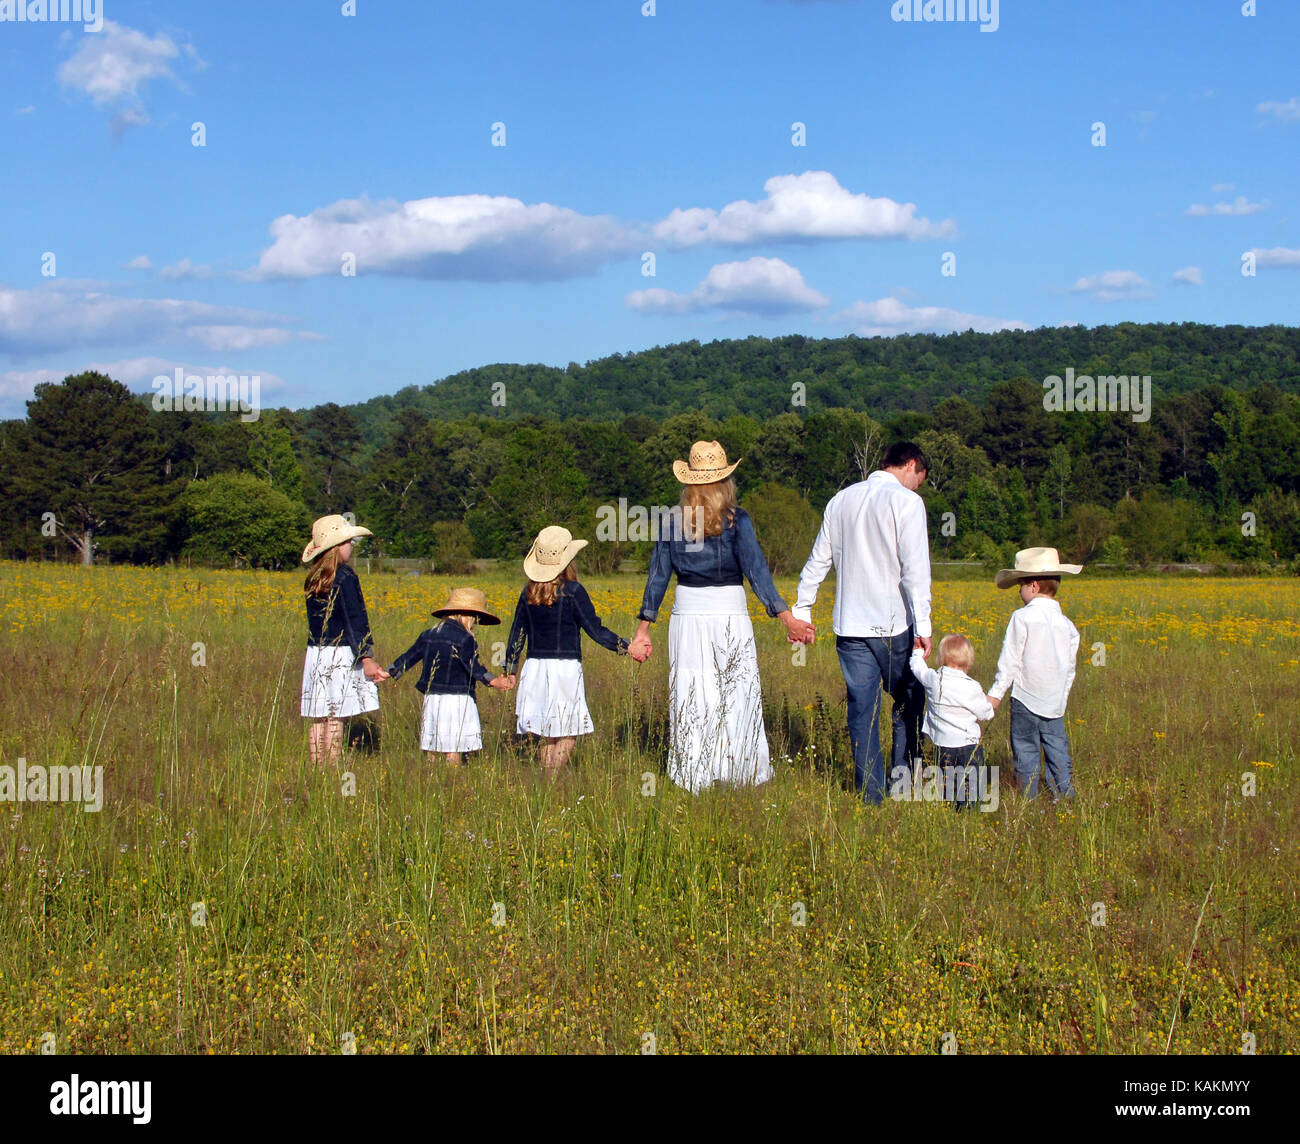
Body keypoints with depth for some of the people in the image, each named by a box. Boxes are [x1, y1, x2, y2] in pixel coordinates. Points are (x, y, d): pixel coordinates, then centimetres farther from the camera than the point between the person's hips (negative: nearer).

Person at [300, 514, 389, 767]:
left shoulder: (313, 580, 11)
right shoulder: (345, 577, -10)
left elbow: (313, 621, 15)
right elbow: (355, 620, -14)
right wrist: (366, 658, -16)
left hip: (315, 654, 7)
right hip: (341, 655, -7)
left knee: (318, 720, 7)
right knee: (335, 719, -6)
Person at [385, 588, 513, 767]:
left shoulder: (428, 635, 11)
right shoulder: (464, 639, -10)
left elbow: (409, 657, 16)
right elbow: (472, 667, -20)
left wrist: (391, 673, 27)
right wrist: (492, 681, -26)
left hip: (431, 698, 6)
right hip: (456, 699, -6)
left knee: (431, 748, 11)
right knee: (453, 751, -5)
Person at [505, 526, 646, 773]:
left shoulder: (528, 593, 7)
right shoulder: (572, 592, -8)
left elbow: (517, 633, 11)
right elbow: (595, 630, -8)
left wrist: (510, 669, 20)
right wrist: (627, 648, -2)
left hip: (534, 667, 5)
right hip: (565, 668, -5)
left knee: (548, 736, 13)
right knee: (567, 735, -1)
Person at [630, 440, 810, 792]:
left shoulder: (673, 522, 3)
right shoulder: (736, 520, -6)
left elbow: (658, 575, 5)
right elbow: (755, 569, -14)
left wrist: (644, 628, 9)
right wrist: (785, 617, -16)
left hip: (687, 617, 3)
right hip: (730, 618, -3)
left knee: (692, 700, 7)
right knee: (738, 697, 6)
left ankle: (693, 781, 10)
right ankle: (742, 775, 8)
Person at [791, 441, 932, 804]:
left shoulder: (841, 500, 12)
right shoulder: (906, 502, -7)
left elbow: (818, 561, 15)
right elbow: (915, 569, -14)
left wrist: (801, 611, 21)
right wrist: (923, 625, -15)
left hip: (850, 626, 5)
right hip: (893, 625, -5)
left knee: (862, 711, 6)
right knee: (909, 704, 12)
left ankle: (871, 794, 7)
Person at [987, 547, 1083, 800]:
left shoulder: (1021, 618, -10)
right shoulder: (1066, 624, 5)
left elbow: (1010, 659, -10)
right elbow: (1070, 665, 13)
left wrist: (996, 692, -4)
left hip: (1026, 697, -5)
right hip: (1056, 701, 5)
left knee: (1026, 748, 3)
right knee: (1056, 746, 14)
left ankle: (1029, 796, 5)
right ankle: (1063, 792, 14)